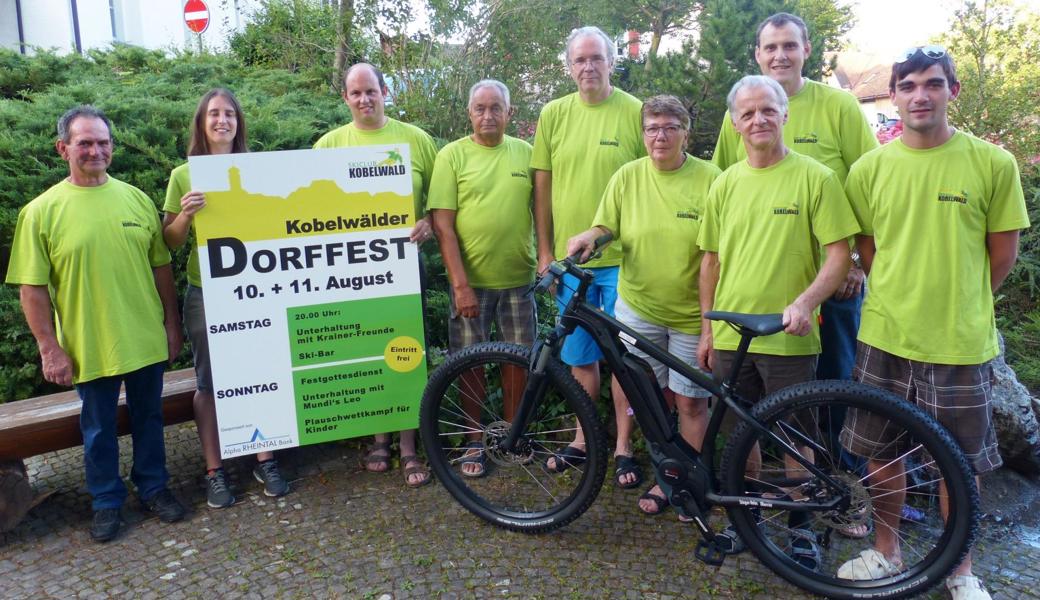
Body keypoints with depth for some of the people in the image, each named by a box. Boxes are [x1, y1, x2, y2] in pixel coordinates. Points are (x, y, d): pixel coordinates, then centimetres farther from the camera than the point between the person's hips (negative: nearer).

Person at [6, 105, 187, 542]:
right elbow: (33, 289, -6)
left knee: (149, 419, 16)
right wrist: (50, 348, -8)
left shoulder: (136, 199, 2)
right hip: (88, 346, -2)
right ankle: (107, 501, 31)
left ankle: (153, 487, 35)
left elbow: (161, 266, 7)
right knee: (99, 429, 13)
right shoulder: (41, 211, -7)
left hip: (146, 340, 2)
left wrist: (172, 323, 7)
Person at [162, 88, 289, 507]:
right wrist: (185, 213, -17)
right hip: (206, 293, -1)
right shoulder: (184, 175, 3)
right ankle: (214, 471, 18)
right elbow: (171, 241, 2)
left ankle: (265, 460, 21)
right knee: (208, 382, 5)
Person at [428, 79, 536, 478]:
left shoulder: (525, 153, 4)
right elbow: (443, 224, -8)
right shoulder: (452, 155, -4)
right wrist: (461, 284, -13)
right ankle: (475, 441, 24)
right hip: (470, 281, -2)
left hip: (518, 279, 2)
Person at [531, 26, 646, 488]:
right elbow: (543, 186, 7)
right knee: (579, 357, 13)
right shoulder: (553, 114, 4)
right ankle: (584, 437, 30)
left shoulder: (635, 112, -4)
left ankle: (623, 447, 21)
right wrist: (545, 252, 5)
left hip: (621, 259, -2)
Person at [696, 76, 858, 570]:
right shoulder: (726, 183, 7)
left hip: (788, 338, -3)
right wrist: (707, 330, 10)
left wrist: (804, 302, -23)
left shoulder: (814, 177, -5)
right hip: (730, 336, 4)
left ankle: (800, 524, 27)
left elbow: (839, 255, -7)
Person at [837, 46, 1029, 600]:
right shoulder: (868, 170, -1)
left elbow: (1002, 253, 3)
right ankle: (885, 550, 34)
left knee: (961, 462, 11)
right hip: (885, 338, 2)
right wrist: (906, 301, 6)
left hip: (962, 344, -1)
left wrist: (959, 306, 8)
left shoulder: (993, 164, -5)